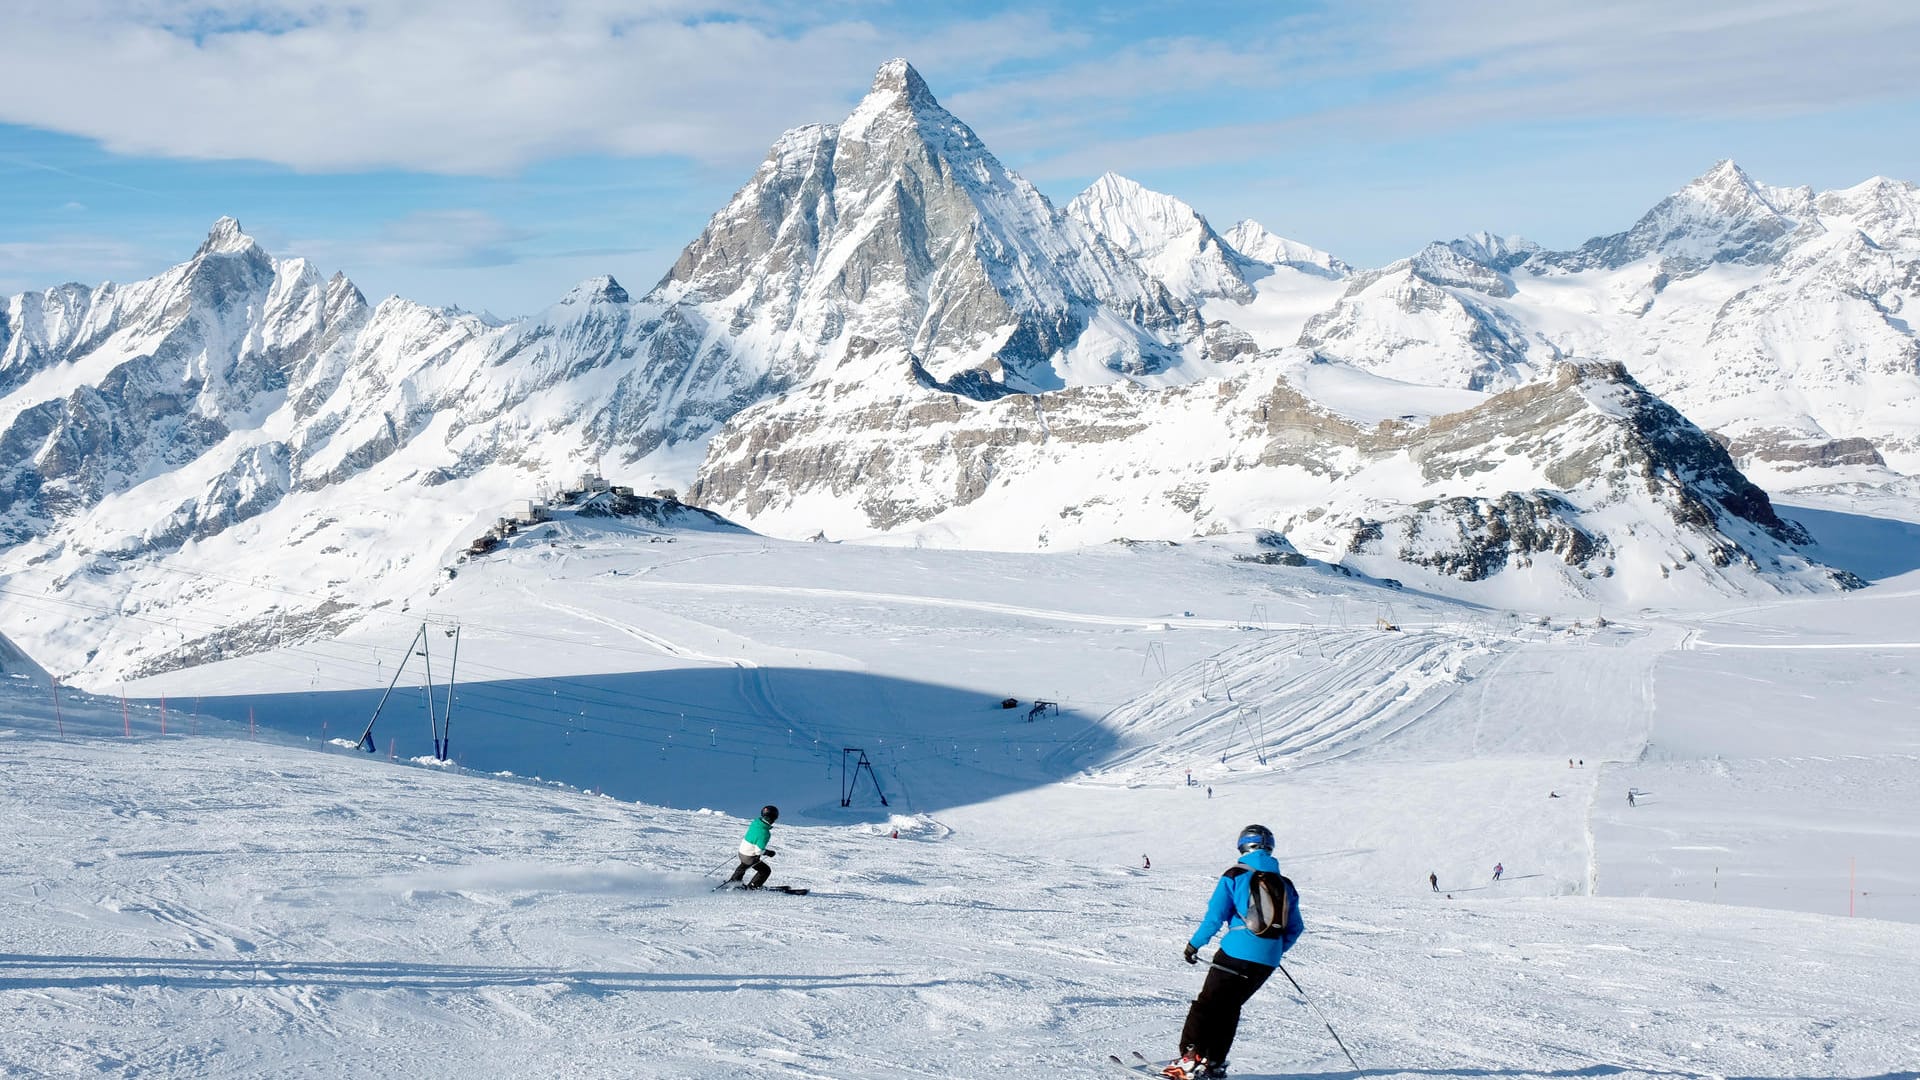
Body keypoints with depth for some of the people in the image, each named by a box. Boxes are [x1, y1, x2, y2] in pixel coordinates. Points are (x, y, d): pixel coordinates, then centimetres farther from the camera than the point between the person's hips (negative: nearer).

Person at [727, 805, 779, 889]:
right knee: (766, 870, 11)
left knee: (744, 866, 38)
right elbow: (758, 851, -27)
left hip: (742, 851, 8)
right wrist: (768, 852, -11)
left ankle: (733, 881, 54)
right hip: (750, 858, -8)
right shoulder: (765, 833, -31)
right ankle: (751, 888, 19)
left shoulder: (755, 822, -7)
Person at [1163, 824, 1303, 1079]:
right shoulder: (1284, 884, 13)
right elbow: (1295, 928, 17)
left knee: (1208, 1003, 2)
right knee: (1230, 1006, 17)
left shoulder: (1235, 876, -1)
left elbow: (1214, 917, -6)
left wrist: (1195, 944, 5)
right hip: (1268, 961, 5)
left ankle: (1190, 1059, -7)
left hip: (1236, 953, -5)